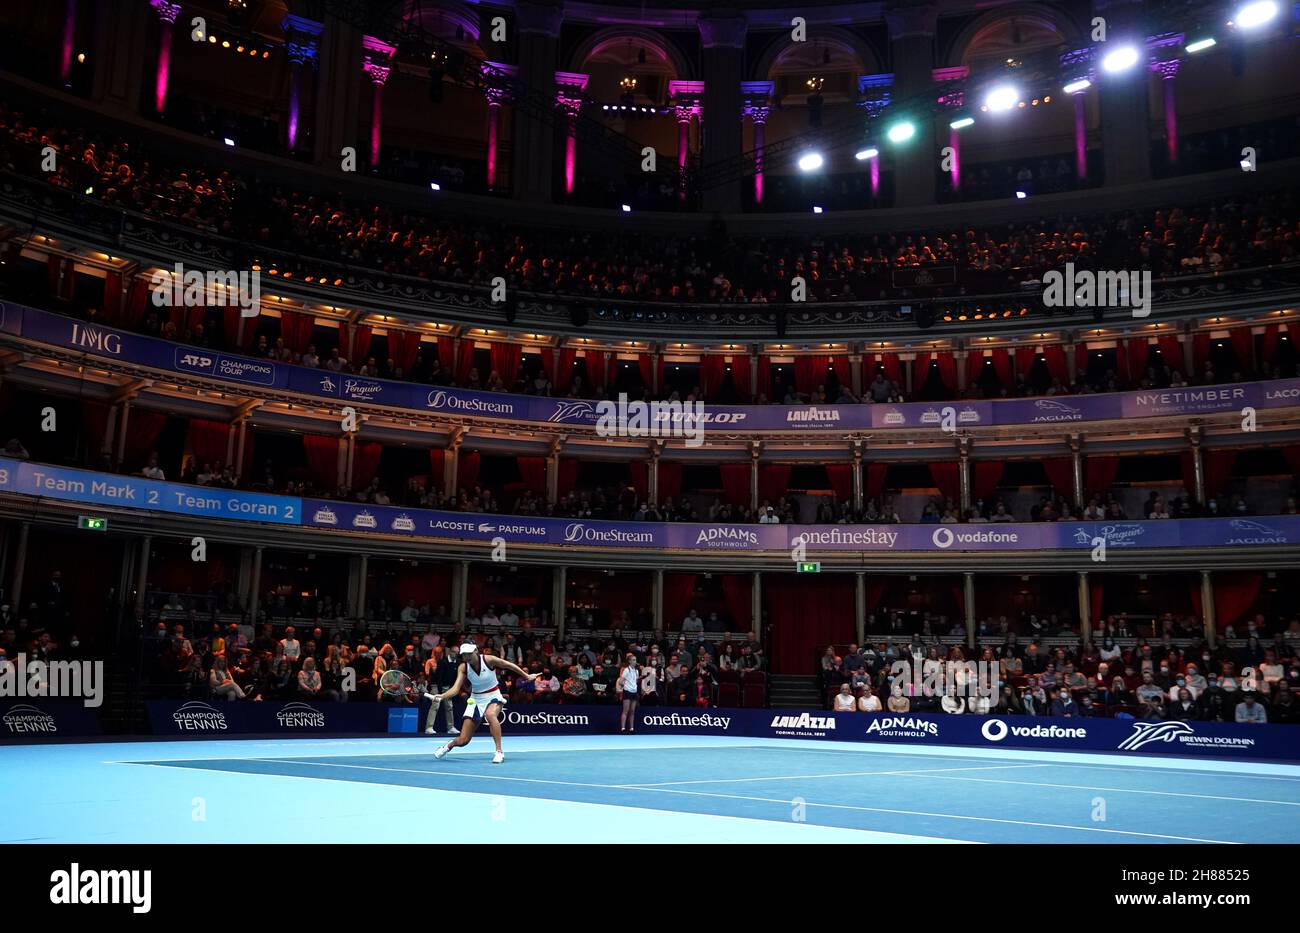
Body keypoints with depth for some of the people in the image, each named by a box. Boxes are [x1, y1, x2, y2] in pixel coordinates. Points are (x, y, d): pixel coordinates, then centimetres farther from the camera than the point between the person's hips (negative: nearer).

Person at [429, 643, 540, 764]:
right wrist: (441, 696, -36)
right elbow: (456, 688, -19)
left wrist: (527, 676, 4)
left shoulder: (488, 660, -19)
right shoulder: (463, 668, -12)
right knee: (462, 740, 0)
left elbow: (510, 666, -5)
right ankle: (448, 745, 38)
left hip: (493, 696, -2)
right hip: (475, 699, 2)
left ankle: (499, 752, -33)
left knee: (490, 714, -41)